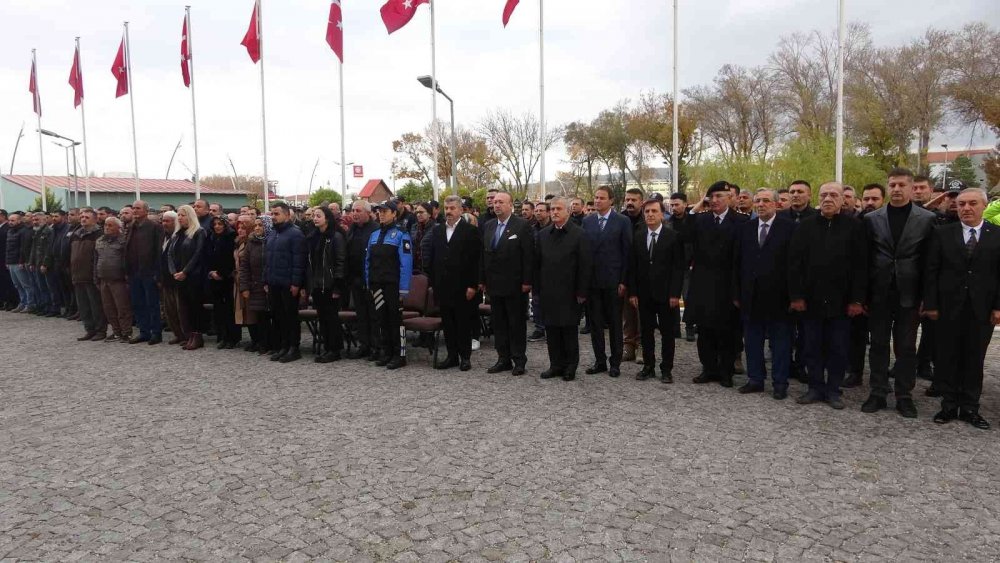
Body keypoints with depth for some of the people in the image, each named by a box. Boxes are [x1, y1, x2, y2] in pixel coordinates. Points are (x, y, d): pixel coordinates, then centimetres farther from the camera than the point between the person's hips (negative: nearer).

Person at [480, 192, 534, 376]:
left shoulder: (523, 226, -7)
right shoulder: (489, 226, 10)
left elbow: (529, 255, -10)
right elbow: (484, 254, 12)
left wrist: (527, 281, -14)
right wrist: (482, 280, 9)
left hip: (515, 285, -6)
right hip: (494, 284, 6)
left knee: (517, 324, 4)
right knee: (498, 323, 11)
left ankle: (519, 360, 14)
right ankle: (503, 359, 20)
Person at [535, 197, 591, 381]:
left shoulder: (579, 234, -4)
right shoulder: (543, 234, 10)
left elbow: (585, 265, -6)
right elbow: (538, 264, 12)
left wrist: (581, 292, -9)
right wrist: (539, 288, 7)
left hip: (569, 293, -4)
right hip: (548, 292, 4)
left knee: (569, 330, 2)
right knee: (551, 330, 7)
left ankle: (570, 367, 14)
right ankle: (556, 365, 18)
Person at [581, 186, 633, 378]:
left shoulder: (622, 222, -2)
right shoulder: (587, 221, 8)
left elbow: (627, 252, -4)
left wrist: (623, 281, -9)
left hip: (613, 281, -3)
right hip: (591, 280, 3)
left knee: (615, 322, 6)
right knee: (595, 323, 8)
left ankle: (615, 362, 16)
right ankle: (600, 360, 19)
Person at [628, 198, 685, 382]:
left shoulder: (673, 236, -4)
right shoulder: (637, 237, 6)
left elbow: (679, 266, -6)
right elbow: (632, 267, 7)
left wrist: (675, 293, -11)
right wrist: (632, 292, 0)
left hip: (665, 293, -3)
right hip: (644, 293, 3)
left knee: (667, 332, 5)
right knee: (646, 331, 9)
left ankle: (666, 369, 14)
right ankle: (648, 366, 19)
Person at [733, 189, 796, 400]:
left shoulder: (789, 228, -5)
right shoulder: (745, 228, 8)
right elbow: (737, 263, 8)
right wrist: (737, 293, 4)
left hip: (778, 296, -4)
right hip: (751, 296, 4)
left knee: (781, 341, 6)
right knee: (752, 340, 12)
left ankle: (780, 383, 17)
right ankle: (755, 379, 24)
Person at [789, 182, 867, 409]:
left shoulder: (854, 226, -1)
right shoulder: (806, 226, 3)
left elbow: (860, 265, -3)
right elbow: (795, 263, 0)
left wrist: (857, 299, -8)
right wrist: (796, 295, -6)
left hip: (840, 301, -1)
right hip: (811, 299, 1)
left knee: (838, 349, 7)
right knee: (813, 347, 9)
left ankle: (833, 390, 19)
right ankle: (816, 388, 20)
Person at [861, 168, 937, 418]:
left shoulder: (927, 219, 0)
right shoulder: (871, 219, 3)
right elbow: (865, 258, 3)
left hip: (908, 294, -1)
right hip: (879, 294, 1)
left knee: (906, 347, 7)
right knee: (878, 345, 8)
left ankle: (904, 396, 18)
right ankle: (878, 393, 18)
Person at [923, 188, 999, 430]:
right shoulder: (942, 234, 2)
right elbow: (931, 272, 1)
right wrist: (930, 304, -4)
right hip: (949, 308, 0)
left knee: (975, 360, 7)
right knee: (947, 358, 6)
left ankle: (970, 408, 18)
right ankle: (949, 405, 16)